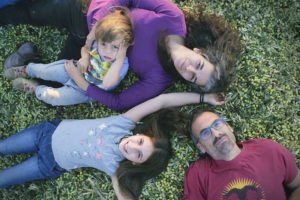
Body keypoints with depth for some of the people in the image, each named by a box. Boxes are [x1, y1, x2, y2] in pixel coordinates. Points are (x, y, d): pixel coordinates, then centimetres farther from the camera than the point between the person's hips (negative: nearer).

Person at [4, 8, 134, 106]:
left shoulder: (122, 64, -36)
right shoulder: (98, 45, -22)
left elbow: (107, 84, -52)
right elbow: (85, 48, 1)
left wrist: (119, 60, -58)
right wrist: (85, 57, -23)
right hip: (77, 71, 4)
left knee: (53, 97, -6)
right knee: (45, 71, 8)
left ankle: (35, 89, 27)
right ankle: (27, 70, 42)